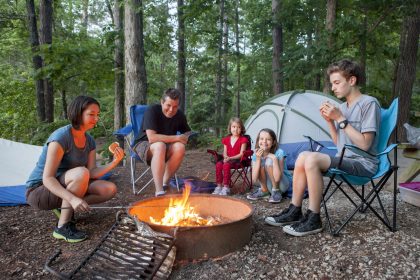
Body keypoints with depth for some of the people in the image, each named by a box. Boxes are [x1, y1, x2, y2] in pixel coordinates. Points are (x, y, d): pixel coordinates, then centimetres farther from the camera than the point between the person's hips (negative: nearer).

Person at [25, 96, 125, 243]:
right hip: (39, 190, -7)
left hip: (63, 187, 7)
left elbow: (92, 173, -8)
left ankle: (65, 208, 5)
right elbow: (48, 178, -28)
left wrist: (114, 162, -24)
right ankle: (62, 227, -22)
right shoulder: (60, 137, -24)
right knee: (80, 173, -36)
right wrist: (72, 198, -41)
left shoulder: (89, 141, -1)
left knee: (110, 189, -10)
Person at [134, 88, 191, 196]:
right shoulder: (152, 110, -21)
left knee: (180, 147, -29)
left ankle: (165, 184, -17)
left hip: (166, 147, 4)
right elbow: (152, 138, -31)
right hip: (144, 145, -4)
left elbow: (188, 132, 13)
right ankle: (159, 191, -40)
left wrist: (185, 137, -13)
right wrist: (176, 138, -24)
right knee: (160, 146, -39)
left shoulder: (180, 115, -5)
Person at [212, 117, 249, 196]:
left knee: (226, 165, -34)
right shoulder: (226, 139, 13)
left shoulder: (243, 139, -1)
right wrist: (225, 157, -12)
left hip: (237, 159, -5)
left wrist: (230, 158, -18)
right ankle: (219, 186, -23)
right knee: (218, 164, -27)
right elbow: (225, 152, 13)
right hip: (227, 159, 5)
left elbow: (241, 154, -8)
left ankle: (226, 187, -29)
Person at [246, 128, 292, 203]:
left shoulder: (279, 153, -23)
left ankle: (276, 191, -11)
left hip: (283, 184, -4)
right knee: (261, 163, -23)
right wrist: (258, 159, -29)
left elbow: (277, 178, -32)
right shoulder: (256, 155, -11)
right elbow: (254, 179, -21)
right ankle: (264, 190, -2)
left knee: (269, 161, -28)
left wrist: (274, 158, -38)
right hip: (269, 185, 4)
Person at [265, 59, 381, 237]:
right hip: (345, 160, 8)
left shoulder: (369, 103, -10)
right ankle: (294, 212, -6)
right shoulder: (342, 107, 12)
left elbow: (364, 144, -17)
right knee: (303, 156, -11)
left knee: (312, 159, -27)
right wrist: (329, 120, 0)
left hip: (363, 163, -8)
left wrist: (340, 119, -18)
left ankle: (313, 220, -18)